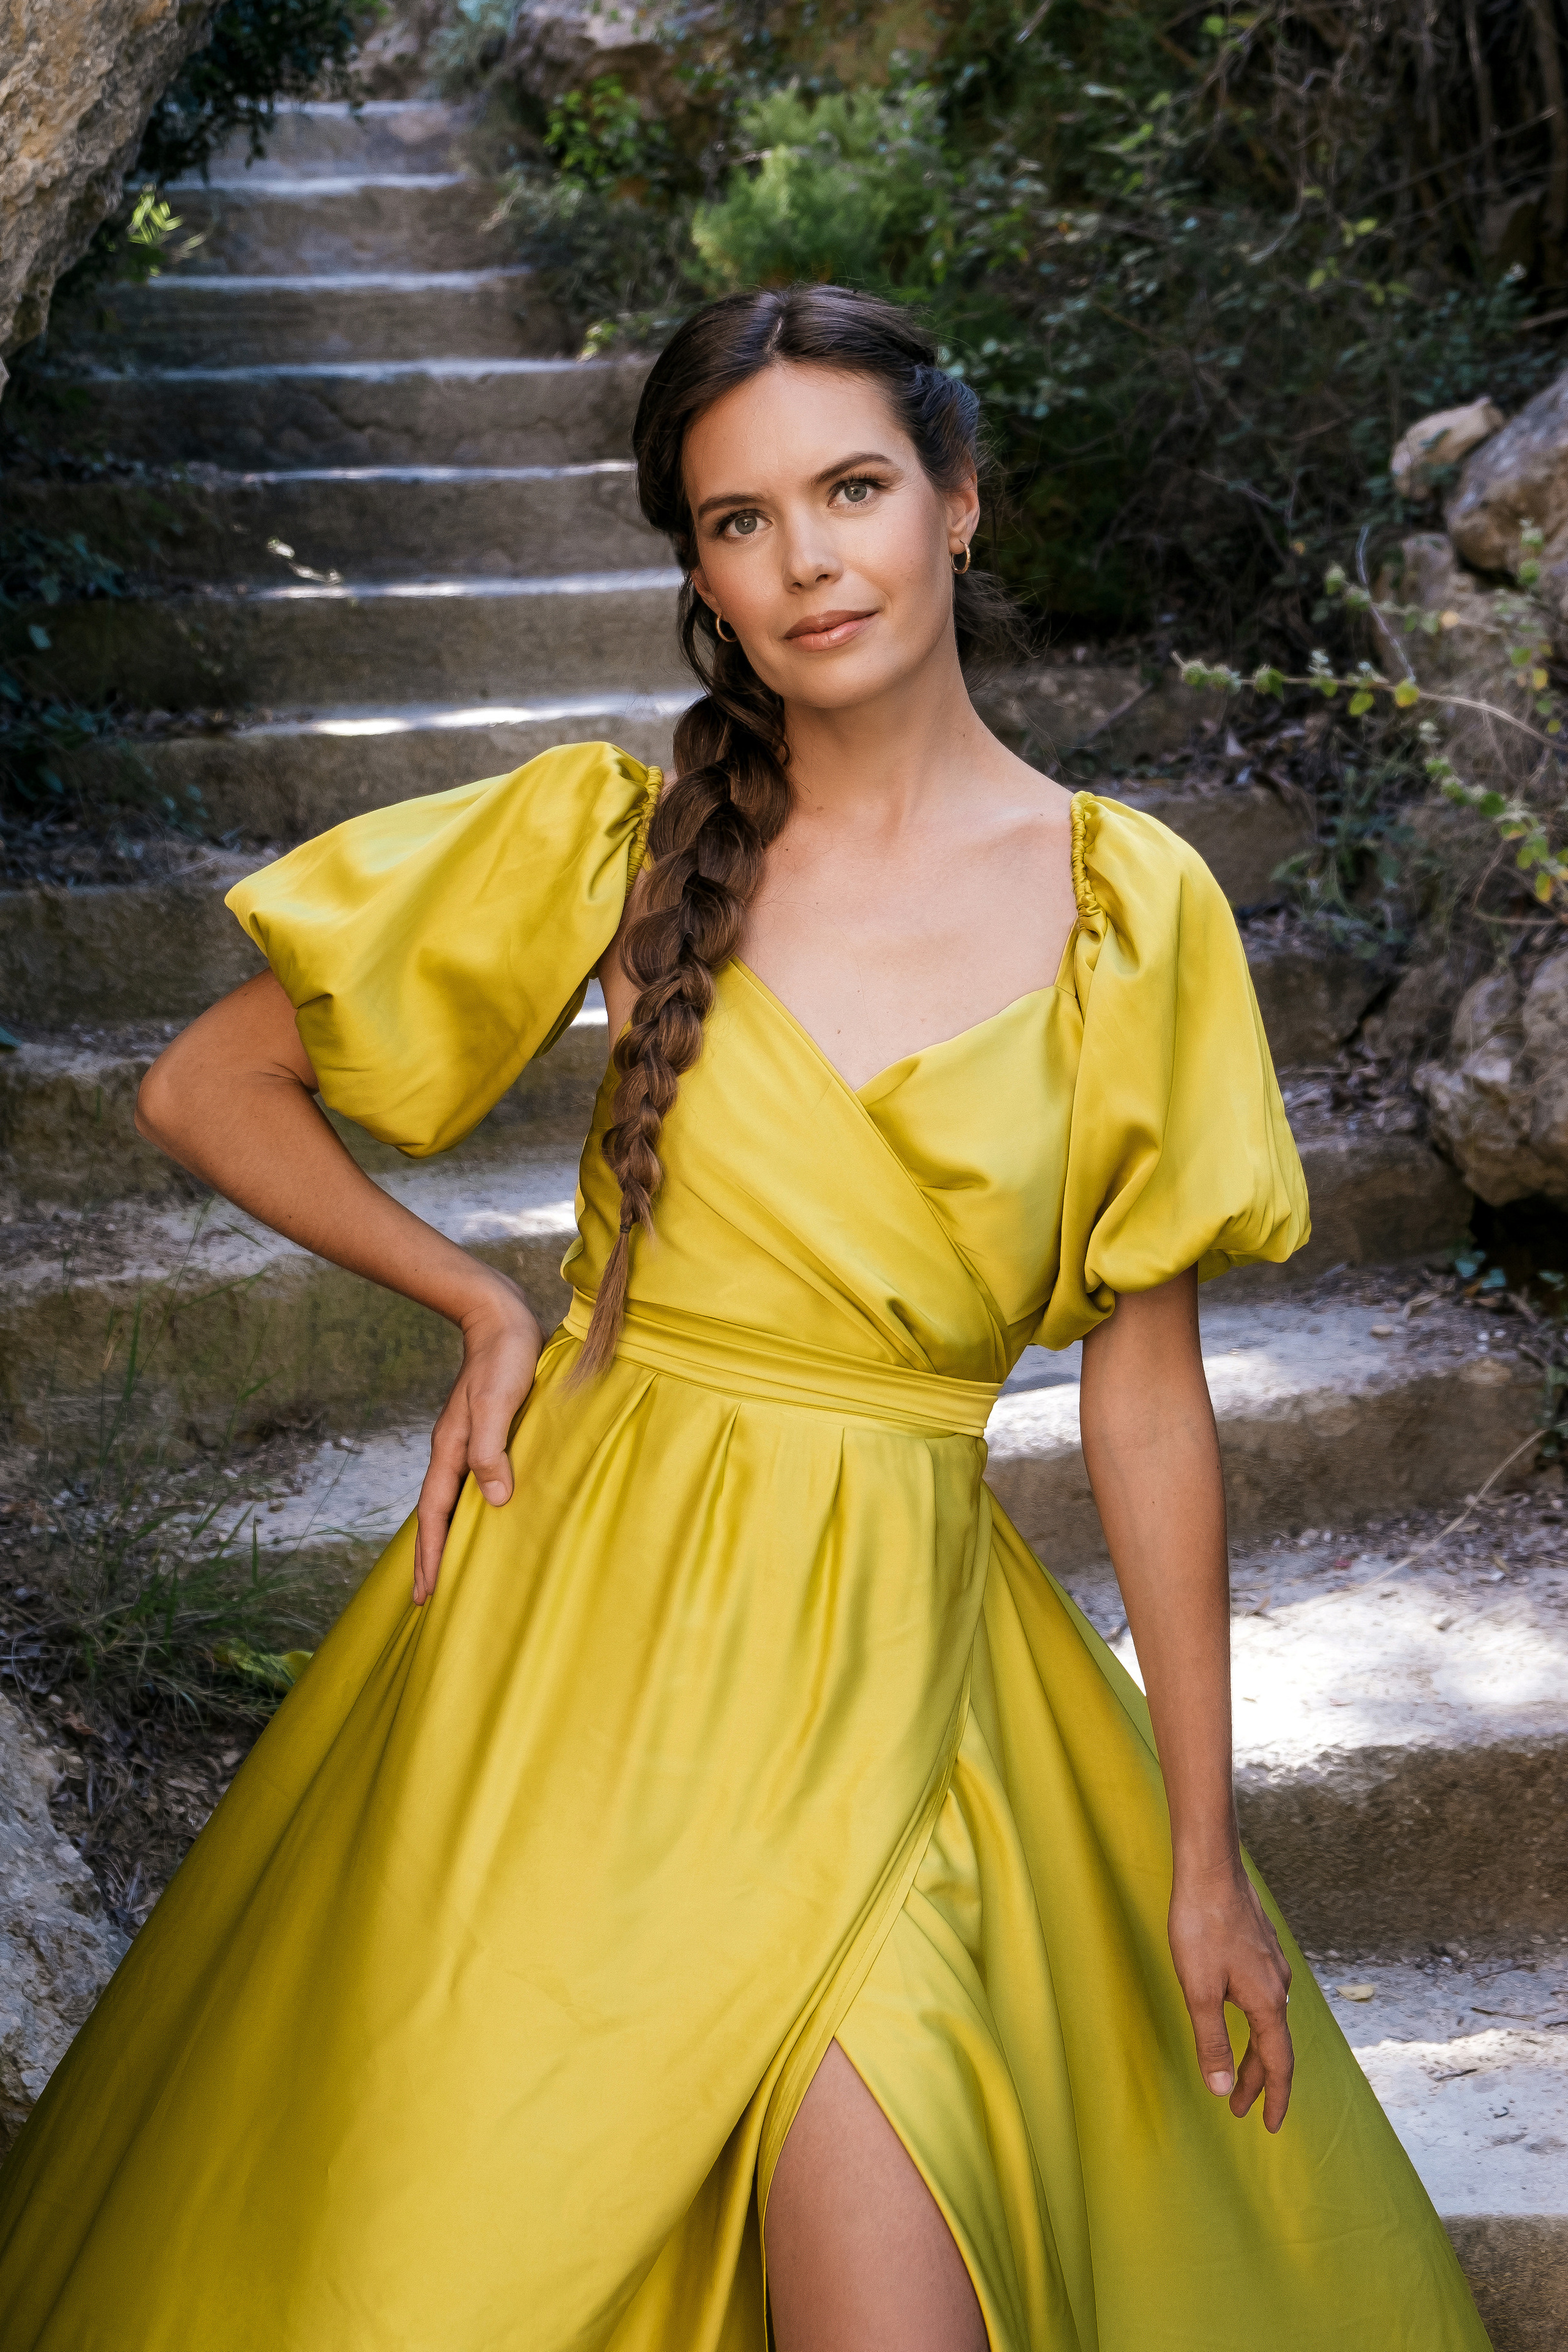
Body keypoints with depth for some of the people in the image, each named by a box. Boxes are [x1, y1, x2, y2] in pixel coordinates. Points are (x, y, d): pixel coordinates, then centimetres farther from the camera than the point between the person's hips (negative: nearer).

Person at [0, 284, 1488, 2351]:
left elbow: (1147, 1395, 1)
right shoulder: (619, 839, -2)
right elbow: (207, 1090, 7)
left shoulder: (1129, 906, -2)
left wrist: (1204, 1852, 3)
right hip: (599, 1588, 0)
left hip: (901, 1636, 0)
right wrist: (482, 1308, -1)